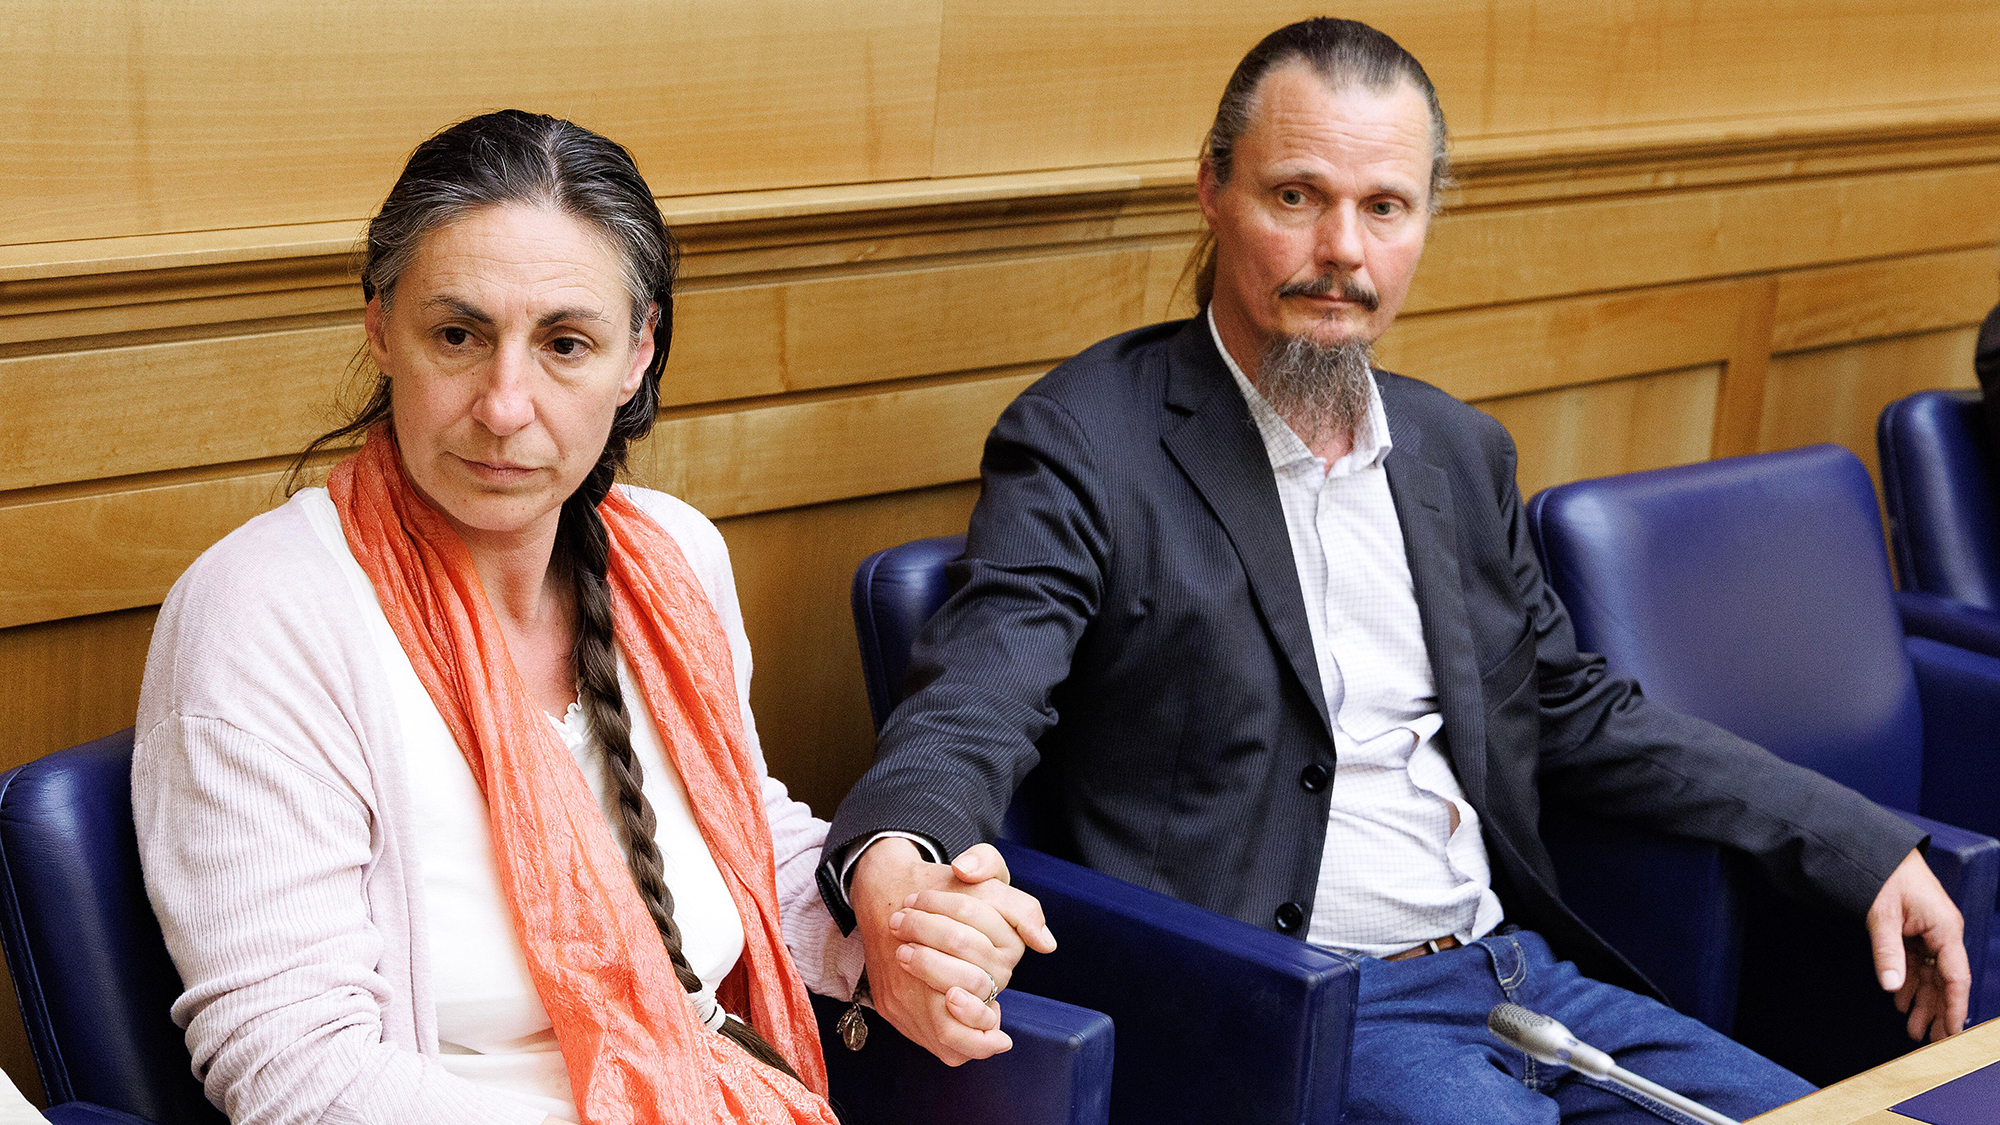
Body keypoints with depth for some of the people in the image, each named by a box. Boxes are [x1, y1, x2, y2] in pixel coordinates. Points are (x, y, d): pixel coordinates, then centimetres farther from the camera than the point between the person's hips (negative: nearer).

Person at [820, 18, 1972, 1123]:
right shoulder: (1088, 440, -6)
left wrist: (1863, 846, 14)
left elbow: (1574, 709, 22)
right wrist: (893, 868, -41)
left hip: (1519, 967, 7)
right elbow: (977, 704, -17)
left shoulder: (1462, 451, 15)